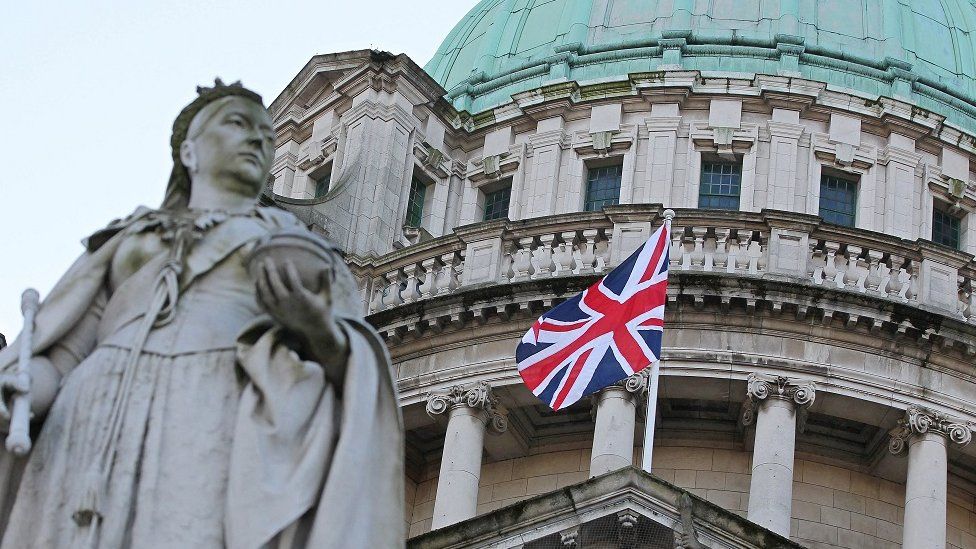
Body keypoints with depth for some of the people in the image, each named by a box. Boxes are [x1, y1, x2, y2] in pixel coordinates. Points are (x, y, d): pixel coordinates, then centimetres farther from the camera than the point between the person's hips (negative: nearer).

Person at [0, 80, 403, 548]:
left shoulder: (303, 250, 24)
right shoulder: (126, 244, 29)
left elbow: (356, 373, 10)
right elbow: (60, 360, 18)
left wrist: (320, 332, -12)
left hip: (224, 435, -2)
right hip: (96, 437, 2)